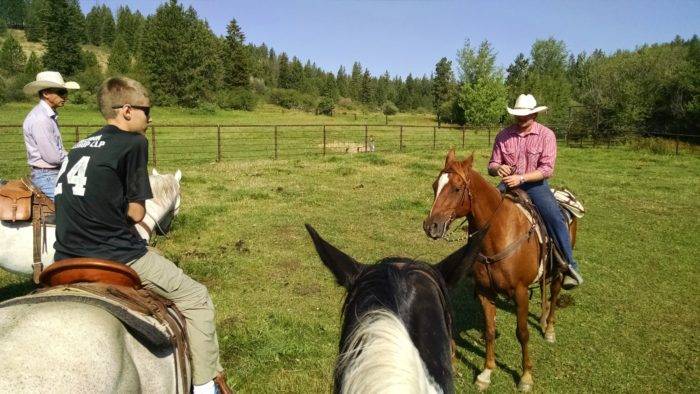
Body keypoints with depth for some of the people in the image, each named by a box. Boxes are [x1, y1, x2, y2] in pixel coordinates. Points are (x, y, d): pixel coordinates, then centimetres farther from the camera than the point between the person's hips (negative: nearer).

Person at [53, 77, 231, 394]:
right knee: (196, 297, 5)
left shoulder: (81, 146, 15)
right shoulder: (133, 143, -7)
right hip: (117, 257, -8)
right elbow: (136, 212, -8)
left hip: (67, 259, 8)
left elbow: (79, 203, 16)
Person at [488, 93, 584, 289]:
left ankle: (569, 266, -12)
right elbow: (491, 166, 6)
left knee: (555, 218, -24)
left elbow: (547, 169, -12)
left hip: (535, 184, -2)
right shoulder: (504, 135, 3)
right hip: (508, 183, 2)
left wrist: (521, 178, -26)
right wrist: (498, 168, -20)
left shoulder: (546, 135, -4)